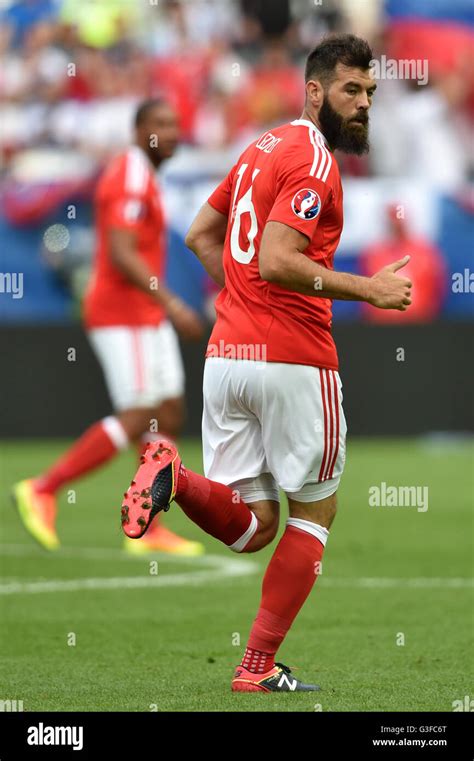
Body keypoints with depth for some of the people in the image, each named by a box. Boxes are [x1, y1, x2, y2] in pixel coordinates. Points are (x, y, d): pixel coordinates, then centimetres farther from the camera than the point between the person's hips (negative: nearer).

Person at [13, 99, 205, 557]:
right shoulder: (130, 179, -15)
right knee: (138, 419, -11)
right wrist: (170, 303, -27)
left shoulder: (140, 176, 18)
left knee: (169, 415, 6)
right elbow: (122, 255, -24)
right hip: (122, 316, -10)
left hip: (146, 317, 10)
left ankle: (148, 528, 7)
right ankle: (42, 490, -5)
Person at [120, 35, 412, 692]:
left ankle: (175, 478, -18)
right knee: (314, 513, 10)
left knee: (251, 527, 10)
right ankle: (258, 667, 8)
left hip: (227, 354, 7)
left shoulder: (263, 149, 16)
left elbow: (201, 235, 23)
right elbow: (277, 260, -23)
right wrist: (367, 290, -20)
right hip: (294, 360, -7)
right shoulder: (315, 162, -12)